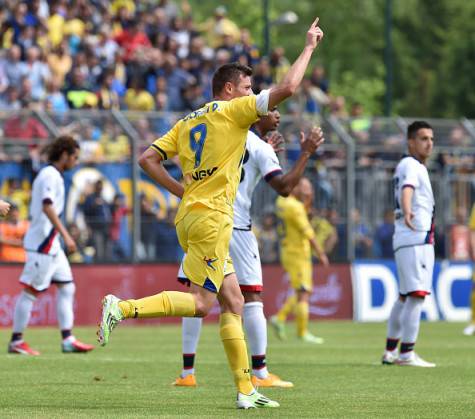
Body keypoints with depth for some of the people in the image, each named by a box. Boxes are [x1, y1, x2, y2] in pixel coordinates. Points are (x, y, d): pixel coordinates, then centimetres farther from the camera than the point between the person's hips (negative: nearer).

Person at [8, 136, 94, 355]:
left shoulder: (51, 175, 18)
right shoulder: (50, 175, -13)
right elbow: (47, 206, -24)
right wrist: (65, 235, -28)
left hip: (51, 244, 10)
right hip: (42, 244, -10)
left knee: (66, 287, 8)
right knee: (30, 290, -5)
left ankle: (68, 339, 7)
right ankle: (16, 341, -1)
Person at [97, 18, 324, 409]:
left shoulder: (188, 122, 18)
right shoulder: (231, 110, -3)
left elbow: (148, 159, 15)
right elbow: (286, 88, -11)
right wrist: (309, 47, 0)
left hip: (190, 214, 9)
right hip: (212, 218, -9)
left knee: (233, 301, 9)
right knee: (200, 303, -9)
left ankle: (246, 391, 7)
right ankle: (122, 308, -17)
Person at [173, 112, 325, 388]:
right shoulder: (260, 148, -4)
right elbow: (284, 188, -13)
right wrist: (306, 153, -6)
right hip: (235, 227, -6)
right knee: (251, 298, 1)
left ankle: (187, 373, 3)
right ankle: (260, 373, -2)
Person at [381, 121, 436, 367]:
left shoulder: (412, 166, 21)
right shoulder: (411, 165, -10)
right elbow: (407, 189, -30)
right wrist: (407, 211, -50)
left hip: (406, 241, 11)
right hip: (416, 239, -11)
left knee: (405, 296, 15)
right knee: (416, 294, -15)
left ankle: (390, 352, 20)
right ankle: (406, 354, -19)